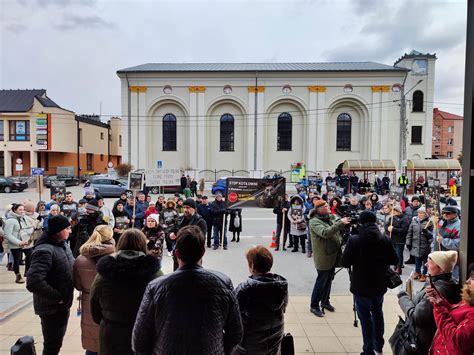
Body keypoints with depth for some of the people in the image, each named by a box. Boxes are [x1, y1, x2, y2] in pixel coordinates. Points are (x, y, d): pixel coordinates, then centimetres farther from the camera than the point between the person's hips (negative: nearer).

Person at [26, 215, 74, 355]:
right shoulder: (45, 250, -26)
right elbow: (33, 282, -34)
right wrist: (58, 297, -23)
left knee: (56, 342, 25)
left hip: (63, 304, 8)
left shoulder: (62, 244, 2)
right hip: (52, 307, -8)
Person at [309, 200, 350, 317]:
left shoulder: (331, 218, 8)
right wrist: (340, 223, -31)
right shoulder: (314, 222, -16)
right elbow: (325, 233, -30)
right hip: (323, 256, -8)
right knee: (321, 281, 1)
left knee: (329, 280, 19)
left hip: (333, 255, 8)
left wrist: (345, 223, -6)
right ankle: (314, 306, 16)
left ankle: (325, 301, 37)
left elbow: (338, 230, 13)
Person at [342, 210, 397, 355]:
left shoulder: (354, 240, -18)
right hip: (379, 284, 4)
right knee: (377, 312, 24)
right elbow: (393, 260, 3)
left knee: (365, 317, 8)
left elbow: (345, 263, -14)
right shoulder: (385, 240, -7)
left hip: (361, 286, -4)